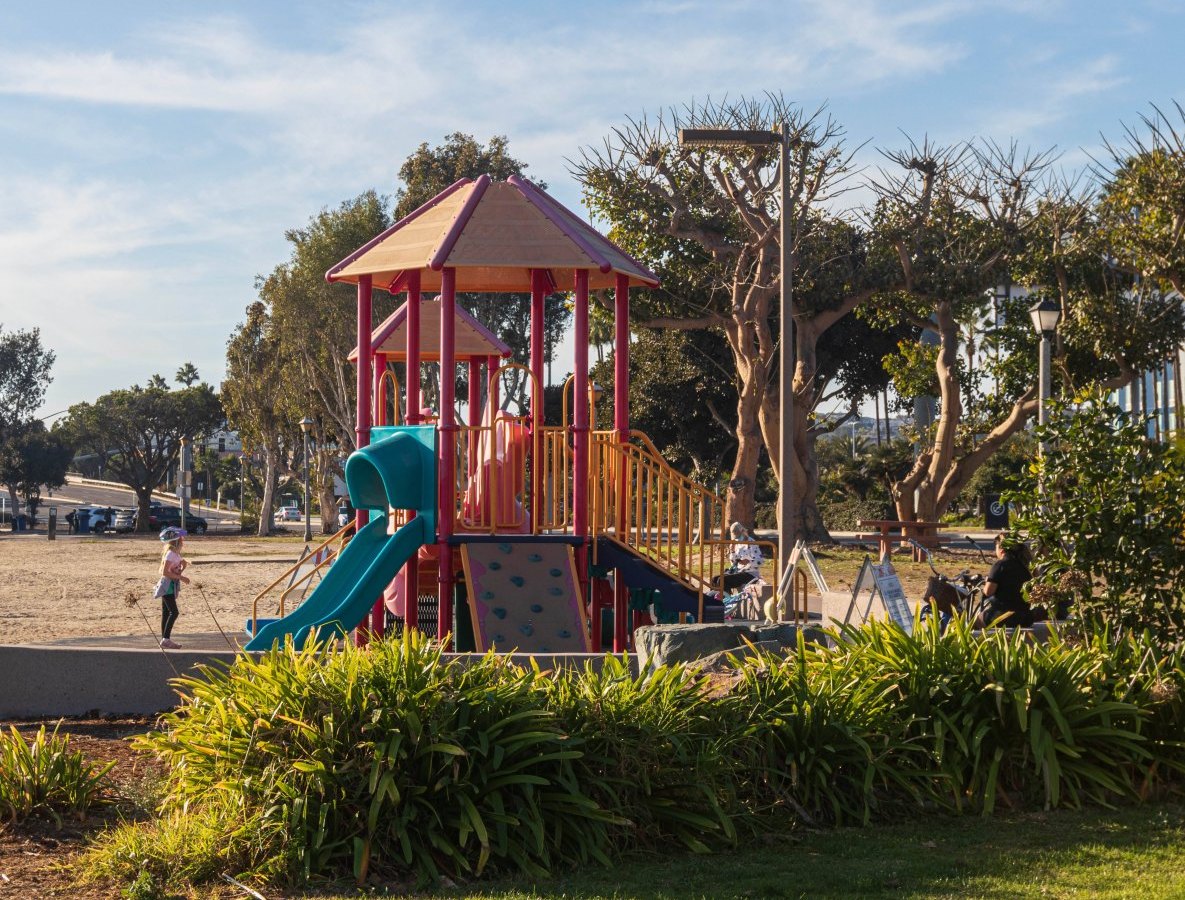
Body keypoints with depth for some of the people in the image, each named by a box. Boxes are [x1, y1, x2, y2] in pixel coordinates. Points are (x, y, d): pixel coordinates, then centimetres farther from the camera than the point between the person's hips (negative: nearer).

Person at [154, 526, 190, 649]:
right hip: (167, 586, -10)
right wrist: (181, 578, -19)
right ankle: (165, 639, -14)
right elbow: (165, 572, -21)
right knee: (173, 612, -13)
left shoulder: (175, 553, 13)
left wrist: (183, 566, 1)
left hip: (171, 586, 10)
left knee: (166, 613, 10)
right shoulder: (171, 553, -16)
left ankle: (165, 639, 13)